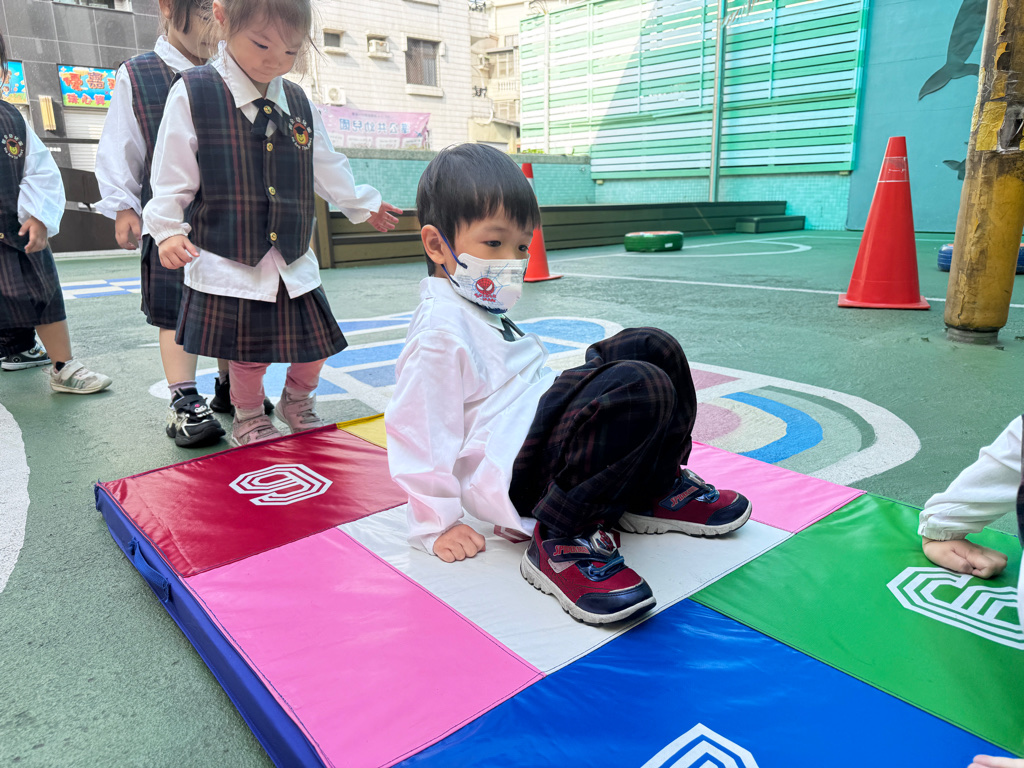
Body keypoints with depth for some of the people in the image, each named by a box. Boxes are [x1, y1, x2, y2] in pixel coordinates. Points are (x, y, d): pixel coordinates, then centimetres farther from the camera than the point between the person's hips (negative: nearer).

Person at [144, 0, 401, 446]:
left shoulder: (299, 104, 7)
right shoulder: (193, 93, -6)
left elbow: (328, 168, 20)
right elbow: (173, 174, -4)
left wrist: (363, 205, 28)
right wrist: (168, 230, -12)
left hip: (294, 263, 4)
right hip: (228, 263, -4)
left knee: (314, 347, 8)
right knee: (247, 354, 6)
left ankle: (297, 402, 38)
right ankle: (248, 418, 33)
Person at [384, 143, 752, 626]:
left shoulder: (484, 310, 18)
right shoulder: (440, 332, -15)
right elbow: (418, 433, -15)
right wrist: (435, 526, -11)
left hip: (540, 428, 11)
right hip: (514, 478, -10)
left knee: (652, 349, 6)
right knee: (641, 390, -30)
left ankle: (655, 490, 11)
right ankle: (560, 541, -22)